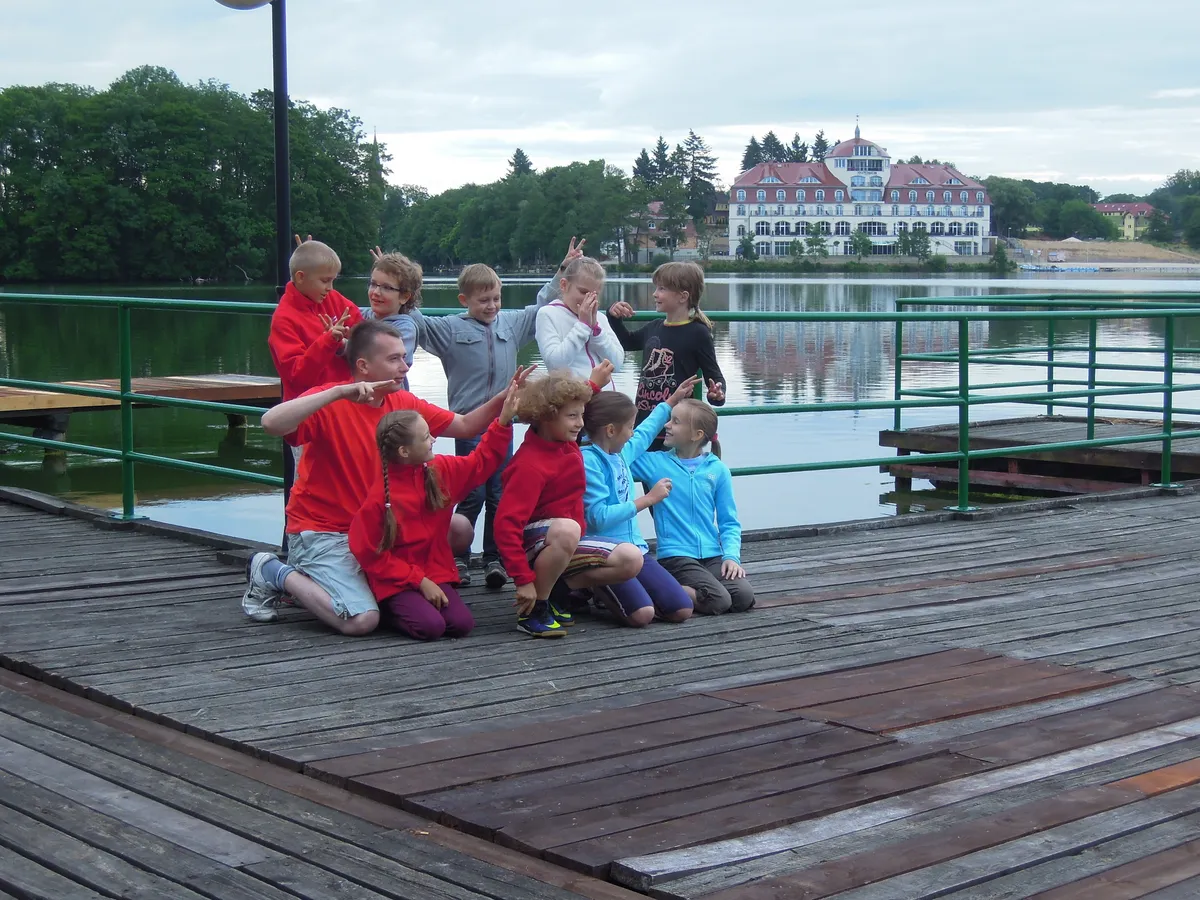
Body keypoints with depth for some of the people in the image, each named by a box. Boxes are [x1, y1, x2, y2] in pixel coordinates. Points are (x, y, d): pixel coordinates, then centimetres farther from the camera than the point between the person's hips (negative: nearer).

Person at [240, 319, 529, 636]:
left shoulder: (403, 404, 3)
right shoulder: (331, 403, -18)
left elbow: (465, 426, 12)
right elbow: (271, 423, -37)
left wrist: (503, 399, -5)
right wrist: (339, 393, -38)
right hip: (322, 532, -8)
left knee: (459, 530, 6)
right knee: (362, 620, -25)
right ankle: (274, 573, 1)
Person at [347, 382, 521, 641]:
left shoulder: (440, 471, 0)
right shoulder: (379, 497, -18)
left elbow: (481, 462, 14)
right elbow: (370, 554, -13)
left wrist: (504, 421, 3)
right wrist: (419, 580, -16)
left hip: (435, 574, 6)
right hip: (396, 582, -5)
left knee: (462, 624, -17)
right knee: (431, 626, -27)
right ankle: (389, 609, 4)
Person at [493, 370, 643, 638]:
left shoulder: (566, 443, 2)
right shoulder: (530, 465, -24)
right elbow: (506, 524, -30)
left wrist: (595, 383, 10)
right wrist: (524, 580, -32)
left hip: (567, 545, 8)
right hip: (534, 543, -8)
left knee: (631, 560, -9)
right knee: (567, 528, -41)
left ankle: (557, 591, 3)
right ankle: (534, 610, -22)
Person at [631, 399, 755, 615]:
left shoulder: (717, 469, 7)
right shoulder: (655, 463, 3)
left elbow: (729, 522, 8)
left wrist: (731, 556, -7)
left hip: (712, 556, 4)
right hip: (675, 555, -4)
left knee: (744, 596, -21)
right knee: (718, 601, -25)